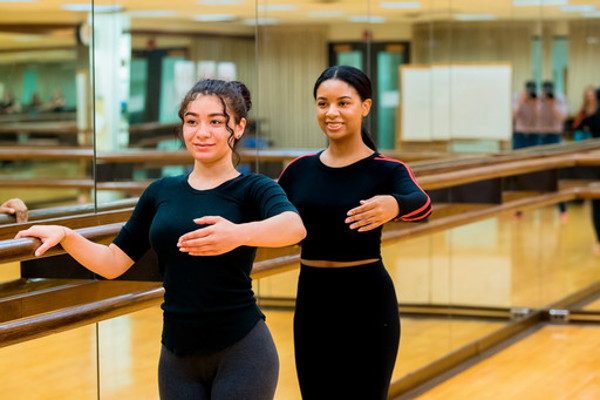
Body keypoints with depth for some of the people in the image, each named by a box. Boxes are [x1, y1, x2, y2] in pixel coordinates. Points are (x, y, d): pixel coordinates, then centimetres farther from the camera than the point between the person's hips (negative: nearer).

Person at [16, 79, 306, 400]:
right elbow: (113, 263, 10)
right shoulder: (161, 192, 10)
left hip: (240, 352, -4)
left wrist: (239, 234, -46)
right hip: (178, 357, 4)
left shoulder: (253, 189, -4)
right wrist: (66, 237, -7)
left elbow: (294, 226, -27)